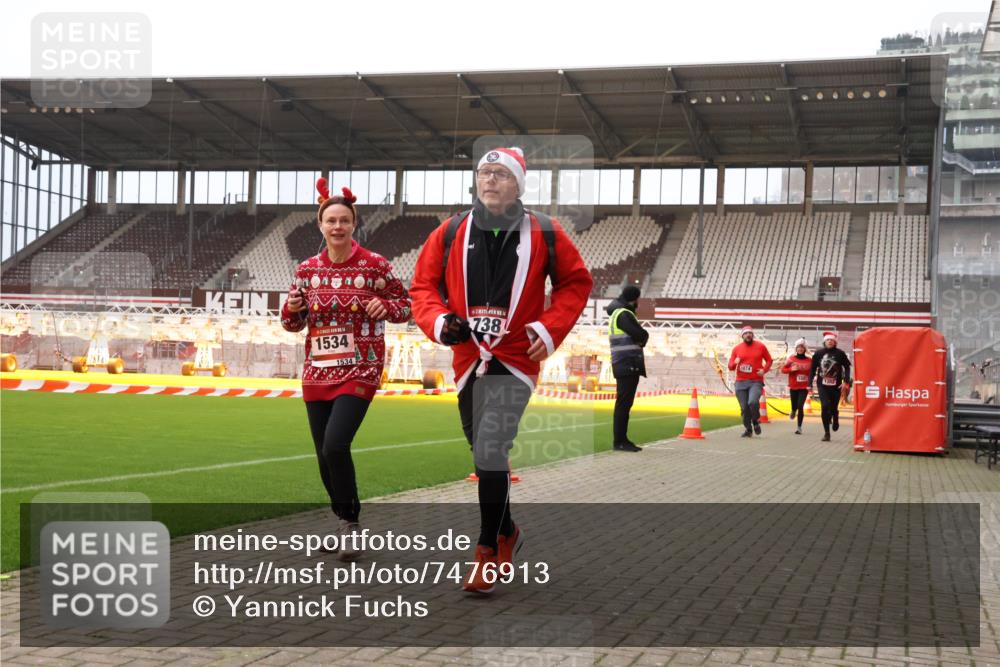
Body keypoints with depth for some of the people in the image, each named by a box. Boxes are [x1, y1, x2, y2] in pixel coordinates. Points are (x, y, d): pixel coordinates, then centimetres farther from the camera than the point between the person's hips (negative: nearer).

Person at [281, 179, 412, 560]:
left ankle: (350, 522, 0)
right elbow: (294, 324, 13)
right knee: (325, 456, 9)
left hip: (359, 372, -4)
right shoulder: (307, 270, 5)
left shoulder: (374, 265, -6)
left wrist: (385, 307, -19)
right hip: (318, 372, 5)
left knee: (335, 446, -20)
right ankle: (345, 522, 30)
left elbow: (405, 305, 3)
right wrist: (292, 308, -9)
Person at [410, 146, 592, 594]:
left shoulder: (543, 234, -2)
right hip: (468, 358, 4)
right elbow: (423, 285, 9)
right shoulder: (450, 233, 2)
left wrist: (550, 328, -4)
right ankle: (508, 531, 38)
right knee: (484, 456, 15)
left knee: (490, 452, -18)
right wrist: (438, 320, -11)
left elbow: (575, 281, 9)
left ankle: (488, 551, -4)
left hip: (516, 359, -3)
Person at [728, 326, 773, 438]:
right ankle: (748, 430, 20)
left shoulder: (760, 346, 4)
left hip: (756, 381, -2)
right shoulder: (737, 348, 7)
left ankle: (756, 421, 3)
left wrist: (764, 370, -5)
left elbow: (769, 360, 13)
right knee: (744, 408, 2)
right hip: (741, 382, 2)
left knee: (753, 402, -25)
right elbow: (730, 366, 10)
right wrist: (735, 362, -13)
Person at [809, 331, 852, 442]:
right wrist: (810, 383, 6)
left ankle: (835, 420, 45)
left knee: (834, 408, 7)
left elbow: (847, 367, 4)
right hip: (822, 385, 0)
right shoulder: (818, 353, 2)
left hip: (836, 386, 0)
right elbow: (812, 368, 8)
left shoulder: (840, 353, -2)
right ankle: (826, 433, -2)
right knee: (825, 406, -12)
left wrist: (846, 380, -6)